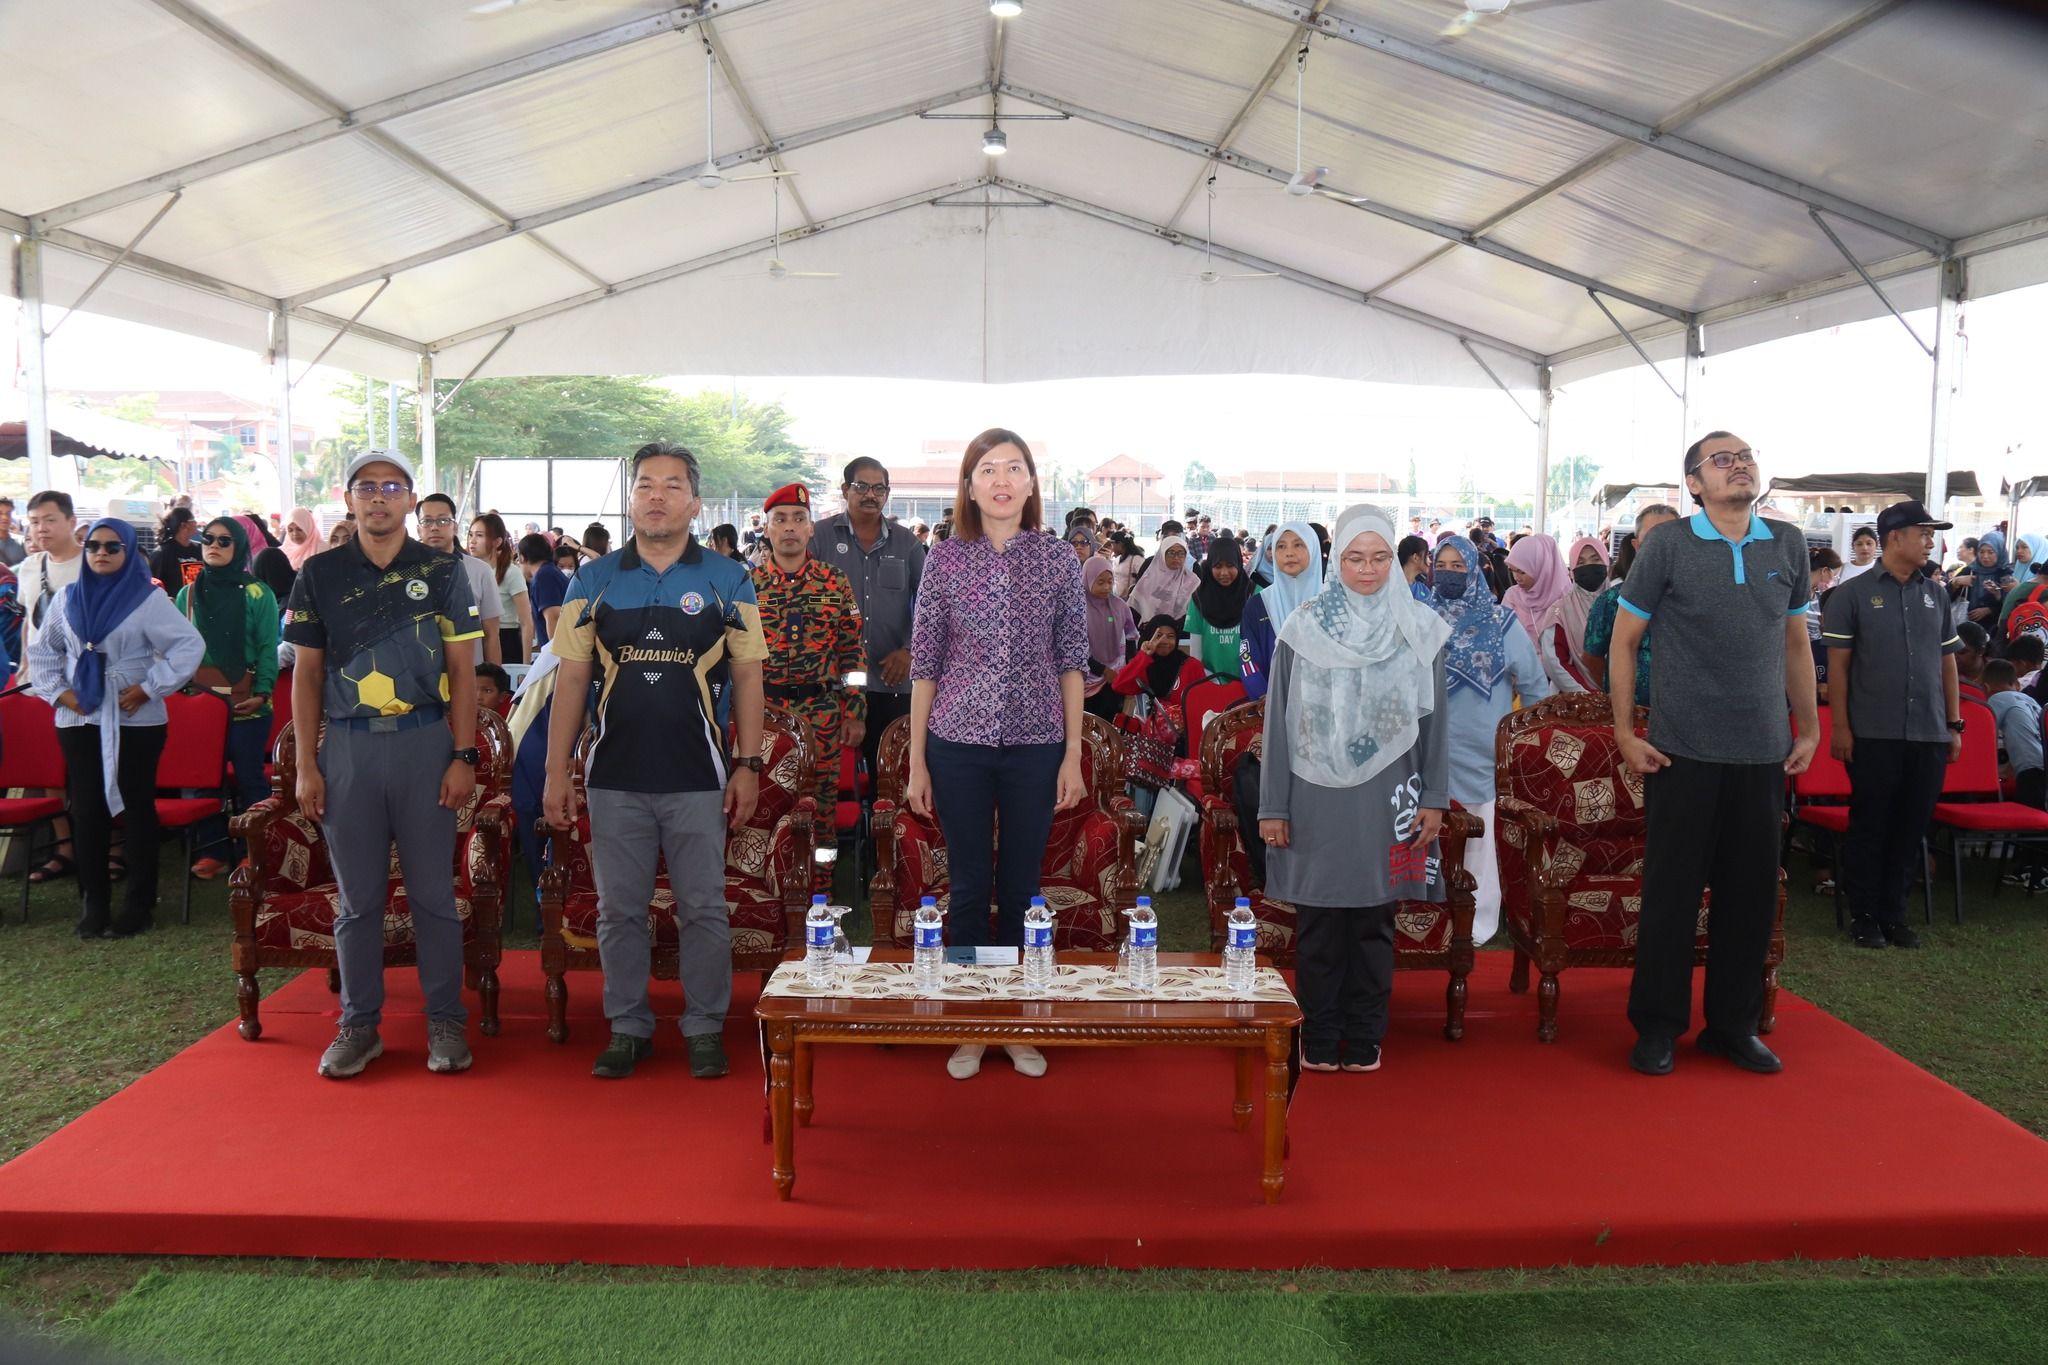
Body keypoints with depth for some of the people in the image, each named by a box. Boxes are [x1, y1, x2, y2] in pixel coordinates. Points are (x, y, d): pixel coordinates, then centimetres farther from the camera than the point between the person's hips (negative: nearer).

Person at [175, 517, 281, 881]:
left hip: (245, 699, -3)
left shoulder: (257, 594, 0)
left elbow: (268, 648, -4)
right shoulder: (187, 594, 12)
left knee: (249, 775, 0)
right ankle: (210, 850, 13)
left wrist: (261, 693, -14)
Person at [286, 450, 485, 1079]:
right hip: (347, 745, 1)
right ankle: (358, 1023, 20)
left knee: (434, 892, 4)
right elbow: (306, 673, 8)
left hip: (425, 742, -1)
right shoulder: (320, 573, 7)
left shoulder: (441, 571, 4)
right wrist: (306, 765, 2)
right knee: (358, 897, 8)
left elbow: (463, 669, 2)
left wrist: (464, 756, -5)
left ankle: (444, 1020, 15)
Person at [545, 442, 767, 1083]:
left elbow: (747, 676, 3)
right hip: (615, 777, 2)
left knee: (703, 909, 4)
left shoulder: (727, 580, 2)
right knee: (619, 910, 9)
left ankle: (706, 1027, 19)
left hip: (698, 778, -1)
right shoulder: (594, 581, 5)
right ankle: (628, 1027, 24)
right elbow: (571, 679, 5)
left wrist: (748, 764, -3)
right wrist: (557, 771, 0)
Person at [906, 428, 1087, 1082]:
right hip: (959, 743, 0)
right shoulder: (945, 560, 0)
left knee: (1021, 887, 9)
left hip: (1035, 744, 0)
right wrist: (916, 762, 1)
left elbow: (1072, 661, 4)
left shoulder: (1057, 559, 1)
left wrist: (1073, 755, 0)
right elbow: (925, 663, 2)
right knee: (969, 887, 8)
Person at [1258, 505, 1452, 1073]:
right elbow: (1280, 720, 1)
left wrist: (1435, 798, 2)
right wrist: (1273, 806, -1)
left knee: (1374, 920, 9)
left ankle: (1365, 1038, 22)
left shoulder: (1419, 629, 3)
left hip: (1388, 800, 1)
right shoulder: (1304, 628, 0)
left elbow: (1433, 719, 6)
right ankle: (1319, 1040, 19)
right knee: (1320, 924, 5)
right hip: (1318, 798, -1)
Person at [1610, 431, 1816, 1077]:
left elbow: (1796, 642, 15)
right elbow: (1624, 639, -1)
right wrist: (1625, 733, -5)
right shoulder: (1667, 545, -4)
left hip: (1764, 752, 4)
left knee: (1752, 891, 10)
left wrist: (1810, 729, 11)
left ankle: (1734, 1024, 25)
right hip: (1683, 751, -4)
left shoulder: (1788, 544, 7)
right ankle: (1657, 1025, 16)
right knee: (1671, 890, 3)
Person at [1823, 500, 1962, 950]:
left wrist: (1954, 724, 10)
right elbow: (1837, 665, -4)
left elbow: (1947, 662, 15)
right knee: (1870, 826, 4)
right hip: (1874, 733, -4)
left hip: (1929, 735, 4)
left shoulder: (1936, 597, 10)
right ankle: (1864, 914, 15)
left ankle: (1894, 912, 21)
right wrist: (1840, 727, -9)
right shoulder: (1852, 595, -3)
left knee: (1912, 827, 9)